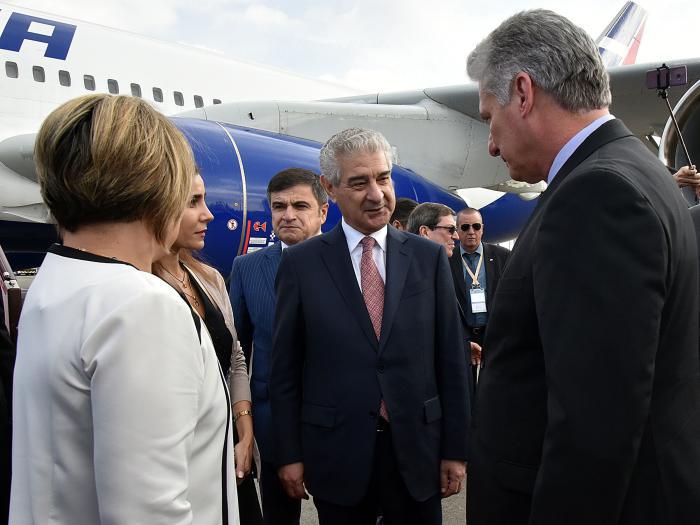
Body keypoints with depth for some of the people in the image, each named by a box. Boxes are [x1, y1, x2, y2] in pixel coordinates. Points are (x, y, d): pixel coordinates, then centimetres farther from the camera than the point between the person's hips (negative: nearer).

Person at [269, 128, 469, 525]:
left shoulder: (429, 257, 1)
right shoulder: (301, 263, -3)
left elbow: (451, 360, 1)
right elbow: (285, 368, 0)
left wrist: (456, 449, 1)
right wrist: (289, 454, -1)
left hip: (417, 451, 1)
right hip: (336, 454, -1)